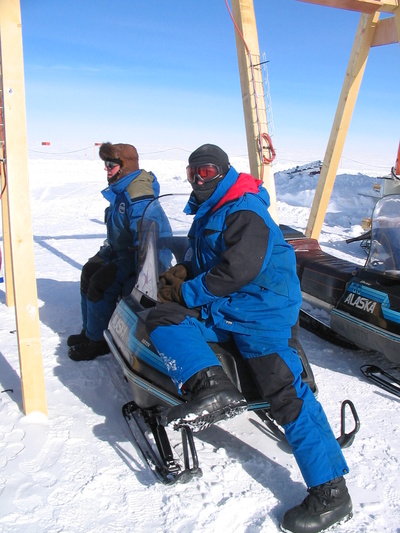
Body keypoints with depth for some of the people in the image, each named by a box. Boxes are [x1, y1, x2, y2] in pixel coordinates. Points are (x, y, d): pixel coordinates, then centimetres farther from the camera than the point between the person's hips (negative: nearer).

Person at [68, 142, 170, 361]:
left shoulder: (138, 195, -26)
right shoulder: (119, 189, 8)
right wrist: (108, 247, 18)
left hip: (138, 256, -11)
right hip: (119, 249, 11)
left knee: (100, 283, -20)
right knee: (89, 271, 13)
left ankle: (97, 340, -2)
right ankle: (89, 330, 24)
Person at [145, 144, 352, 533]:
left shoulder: (244, 211, -10)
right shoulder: (206, 214, 19)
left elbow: (239, 270, -20)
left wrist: (189, 292, -12)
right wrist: (183, 273, 7)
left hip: (259, 310, -9)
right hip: (218, 311, 9)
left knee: (286, 394, -14)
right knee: (162, 317, -11)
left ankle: (330, 493, -5)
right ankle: (210, 385, -31)